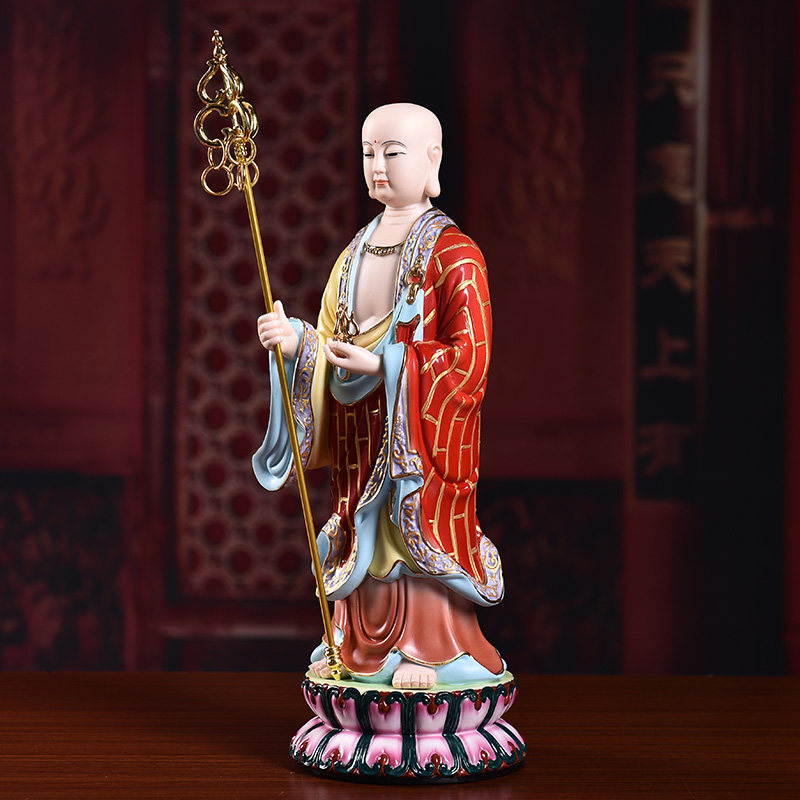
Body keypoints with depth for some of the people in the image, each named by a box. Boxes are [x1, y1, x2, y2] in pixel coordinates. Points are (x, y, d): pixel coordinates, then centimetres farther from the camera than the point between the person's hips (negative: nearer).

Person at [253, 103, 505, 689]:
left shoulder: (454, 254, -10)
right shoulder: (355, 254, 13)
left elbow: (470, 356, -16)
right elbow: (333, 340, 15)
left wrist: (382, 365, -23)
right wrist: (295, 339, -8)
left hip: (423, 427, -6)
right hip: (361, 426, 7)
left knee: (421, 523, -4)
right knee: (363, 527, 9)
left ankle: (429, 647, 5)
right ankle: (363, 646, 18)